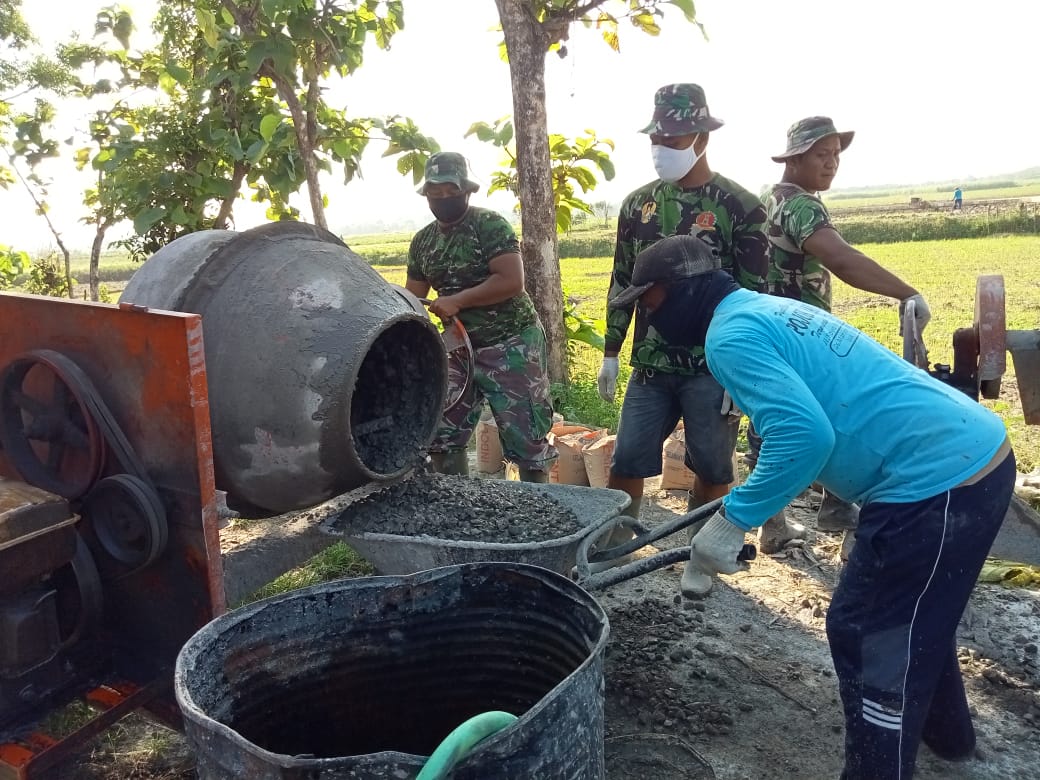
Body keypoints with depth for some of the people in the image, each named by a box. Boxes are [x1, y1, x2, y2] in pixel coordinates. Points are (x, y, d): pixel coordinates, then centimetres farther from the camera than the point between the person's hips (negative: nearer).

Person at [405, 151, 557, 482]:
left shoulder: (490, 225, -12)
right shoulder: (422, 242, 8)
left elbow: (512, 281, -23)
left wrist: (457, 300, -22)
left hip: (511, 344, -7)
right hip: (459, 346, 7)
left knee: (526, 436, 0)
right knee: (440, 434, 10)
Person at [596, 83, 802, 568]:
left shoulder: (739, 208, -6)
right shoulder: (638, 204, 7)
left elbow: (755, 296, -7)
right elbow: (622, 283, 13)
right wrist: (610, 353, 11)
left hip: (713, 365, -3)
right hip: (651, 364, 4)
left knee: (713, 469, 8)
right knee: (626, 461, 4)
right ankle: (609, 545, 19)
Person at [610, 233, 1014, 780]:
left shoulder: (730, 334, -14)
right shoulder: (767, 309, 17)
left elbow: (804, 435, -28)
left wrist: (732, 520, -19)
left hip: (936, 480, -11)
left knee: (866, 636, 4)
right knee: (913, 613, 28)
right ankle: (945, 732, 50)